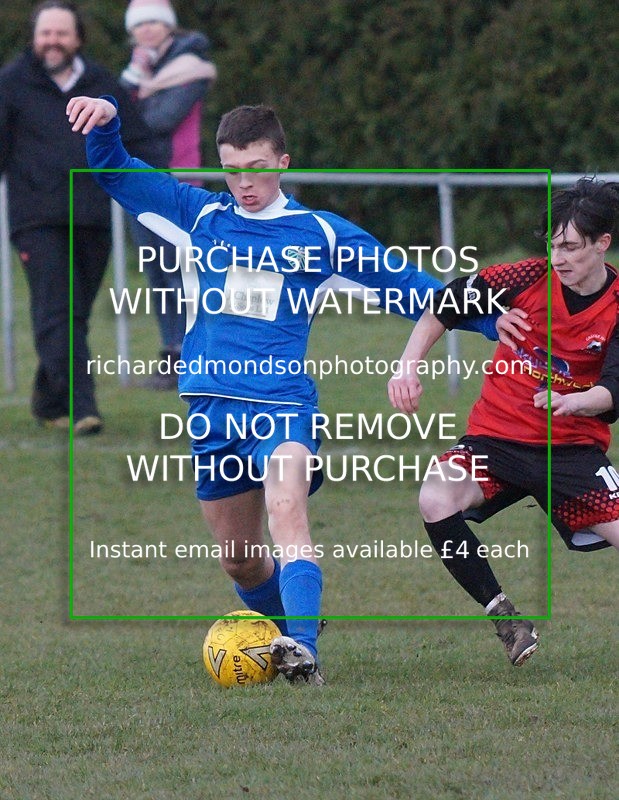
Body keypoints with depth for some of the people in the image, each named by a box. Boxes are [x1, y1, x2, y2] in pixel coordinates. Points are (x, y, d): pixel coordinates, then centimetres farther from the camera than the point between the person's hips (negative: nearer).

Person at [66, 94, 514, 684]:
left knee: (286, 508, -30)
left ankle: (302, 650, -44)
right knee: (238, 559, 8)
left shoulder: (320, 234, 7)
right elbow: (115, 172, 11)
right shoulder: (199, 216, 12)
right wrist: (105, 121, -10)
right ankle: (283, 634, 33)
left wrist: (493, 321, 9)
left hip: (284, 404, -4)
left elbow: (410, 287, 13)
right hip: (211, 408, 4)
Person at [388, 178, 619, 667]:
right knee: (436, 502, -27)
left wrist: (571, 402, -39)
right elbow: (445, 306, 3)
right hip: (497, 434, 0)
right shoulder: (530, 278, -7)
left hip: (574, 445, 0)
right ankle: (505, 618, -15)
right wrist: (408, 365, -9)